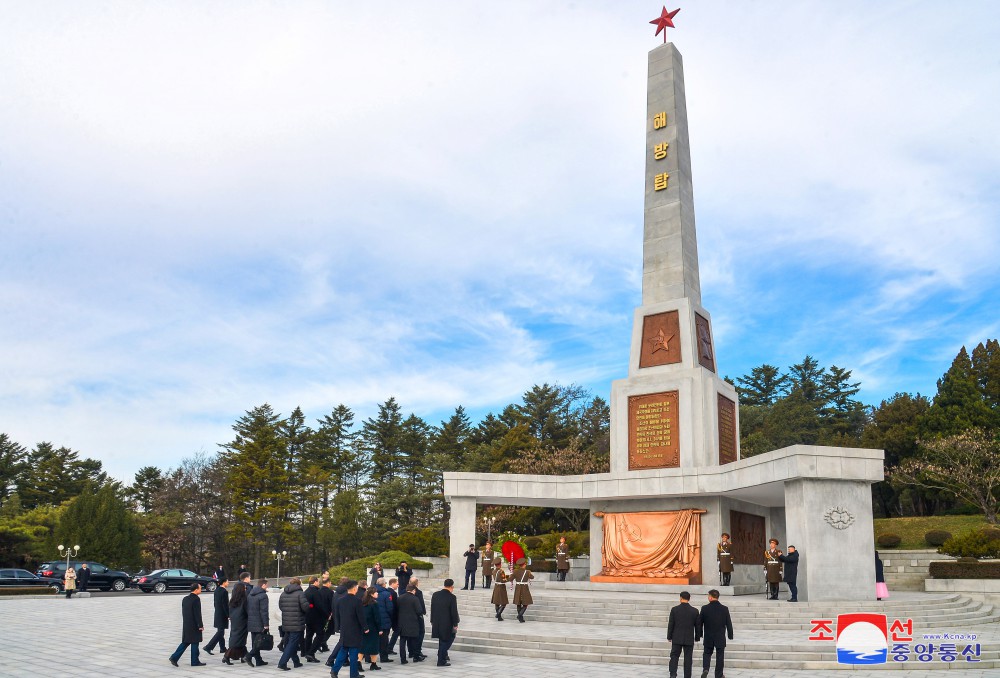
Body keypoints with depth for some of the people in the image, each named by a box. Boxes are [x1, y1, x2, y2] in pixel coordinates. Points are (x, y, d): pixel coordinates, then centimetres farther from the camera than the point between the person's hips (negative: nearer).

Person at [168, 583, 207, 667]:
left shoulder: (185, 599, 9)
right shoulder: (196, 599, -16)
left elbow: (183, 612, 15)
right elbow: (197, 613, -18)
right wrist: (200, 625, -14)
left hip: (186, 625, 8)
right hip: (194, 625, -8)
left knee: (185, 642, 15)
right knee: (194, 643, 2)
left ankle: (174, 657, 7)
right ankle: (195, 661, 8)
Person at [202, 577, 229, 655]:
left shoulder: (217, 590, 8)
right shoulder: (224, 591, -18)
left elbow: (215, 602, 14)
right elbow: (225, 605, -20)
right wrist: (228, 615, -15)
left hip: (217, 613, 9)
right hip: (222, 615, -9)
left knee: (220, 631, 16)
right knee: (220, 632, -5)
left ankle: (222, 648, 24)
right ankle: (208, 647, -9)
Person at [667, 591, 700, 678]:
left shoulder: (674, 609, -7)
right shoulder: (694, 611, -3)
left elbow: (670, 624, -3)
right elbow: (697, 626, 3)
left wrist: (669, 637, 6)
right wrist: (697, 637, 16)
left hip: (677, 638, -1)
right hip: (689, 639, 1)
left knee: (674, 656, 7)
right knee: (688, 659, 8)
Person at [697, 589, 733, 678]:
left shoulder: (704, 608, -9)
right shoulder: (724, 609, -7)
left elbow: (699, 622, -2)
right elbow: (729, 623, -2)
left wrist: (700, 634, 12)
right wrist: (730, 635, 10)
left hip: (708, 637, 0)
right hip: (720, 638, 0)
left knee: (707, 653, 16)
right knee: (720, 656, 11)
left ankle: (705, 669, -6)